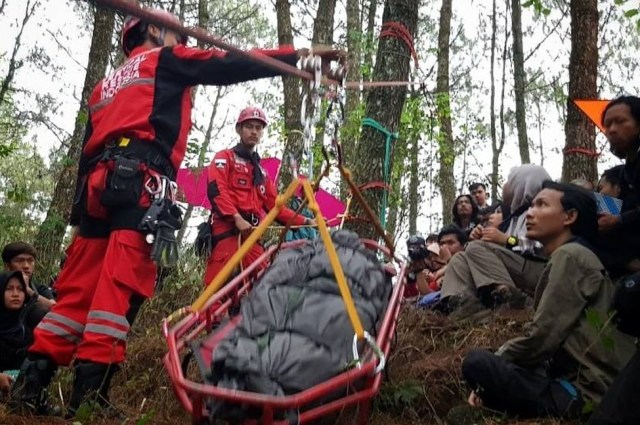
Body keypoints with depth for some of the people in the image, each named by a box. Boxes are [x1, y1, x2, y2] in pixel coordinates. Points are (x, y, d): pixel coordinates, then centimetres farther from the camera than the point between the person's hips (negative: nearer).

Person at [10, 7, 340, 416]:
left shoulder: (107, 84, 34)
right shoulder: (163, 60, 15)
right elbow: (232, 65, 8)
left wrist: (81, 212, 24)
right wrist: (300, 55, 11)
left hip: (98, 185, 8)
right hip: (139, 182, -8)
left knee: (79, 288, 6)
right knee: (119, 286, -13)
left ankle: (30, 382, 4)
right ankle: (89, 393, -17)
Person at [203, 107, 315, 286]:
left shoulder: (262, 172, 30)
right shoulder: (225, 157, 11)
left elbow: (274, 206, 24)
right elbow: (216, 190, -6)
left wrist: (305, 221, 13)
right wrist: (237, 218, -19)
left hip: (253, 235, 7)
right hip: (227, 231, -6)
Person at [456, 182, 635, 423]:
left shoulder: (570, 256, -10)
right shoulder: (574, 256, 20)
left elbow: (541, 337, -16)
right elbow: (550, 337, 15)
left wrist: (490, 367, -2)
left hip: (585, 393, -10)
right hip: (576, 380, 10)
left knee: (477, 362, -21)